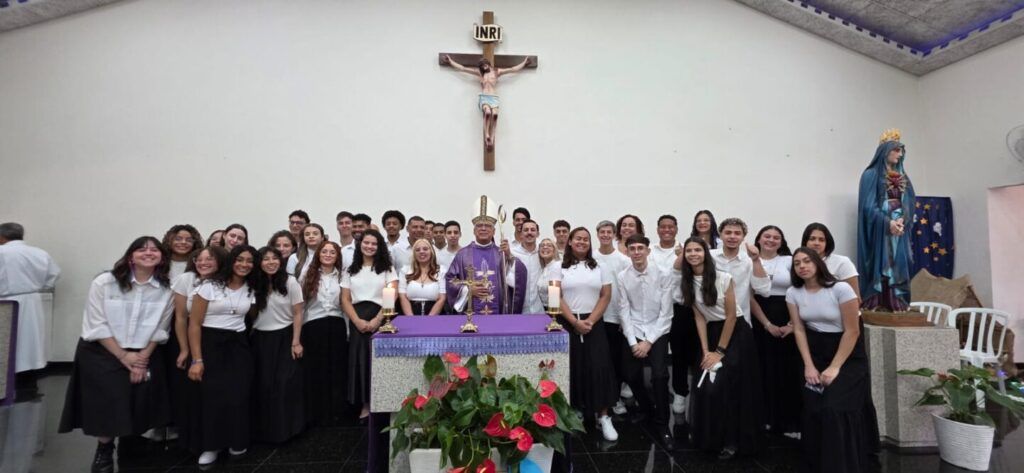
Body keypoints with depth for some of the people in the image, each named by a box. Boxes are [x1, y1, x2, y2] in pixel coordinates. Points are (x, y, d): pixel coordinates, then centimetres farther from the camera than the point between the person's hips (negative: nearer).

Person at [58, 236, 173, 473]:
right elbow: (96, 325, -11)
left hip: (144, 356, 2)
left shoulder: (166, 289, -5)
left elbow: (160, 329, -1)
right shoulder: (104, 282, -11)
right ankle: (104, 451, 23)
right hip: (102, 354, -2)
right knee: (107, 405, -1)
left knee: (138, 405, 3)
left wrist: (143, 357, -8)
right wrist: (123, 356, -12)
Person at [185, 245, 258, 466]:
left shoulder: (251, 290, 6)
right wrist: (197, 359, -14)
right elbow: (194, 324, -9)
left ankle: (236, 442, 19)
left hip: (238, 346, 3)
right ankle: (210, 446, 17)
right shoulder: (210, 286, -8)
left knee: (238, 395, -1)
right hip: (210, 344, -3)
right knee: (211, 396, -1)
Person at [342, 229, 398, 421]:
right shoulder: (350, 270, 13)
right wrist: (358, 321, -9)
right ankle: (365, 404, 9)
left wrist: (377, 320, -14)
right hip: (358, 321, 2)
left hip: (380, 318, -2)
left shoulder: (387, 268, 7)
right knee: (360, 359, -1)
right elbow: (345, 300, 7)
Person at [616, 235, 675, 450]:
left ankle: (662, 425, 4)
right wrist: (632, 342, -9)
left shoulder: (664, 274, -12)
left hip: (658, 331, -2)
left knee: (659, 376, -18)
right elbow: (624, 311, -3)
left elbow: (665, 312, -10)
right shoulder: (622, 276, -6)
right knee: (631, 376, 1)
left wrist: (649, 341, -13)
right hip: (633, 332, 2)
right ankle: (648, 410, 33)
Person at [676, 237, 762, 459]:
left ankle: (731, 441, 11)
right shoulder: (686, 282, 0)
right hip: (712, 334, 5)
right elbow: (699, 317, 1)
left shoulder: (723, 278, -15)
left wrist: (719, 351, -11)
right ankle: (707, 437, 20)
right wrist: (705, 351, -6)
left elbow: (731, 316, -12)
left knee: (723, 388, -8)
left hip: (736, 334, -4)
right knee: (704, 387, 0)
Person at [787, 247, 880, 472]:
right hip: (816, 352, 4)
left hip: (848, 354, -3)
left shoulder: (841, 289, -16)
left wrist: (834, 367, -17)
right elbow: (799, 330, -1)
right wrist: (809, 365, -9)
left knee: (835, 409, -14)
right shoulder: (793, 293, -3)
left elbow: (852, 331, -14)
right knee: (813, 409, -3)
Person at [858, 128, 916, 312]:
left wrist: (902, 220, -10)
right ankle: (875, 304, -3)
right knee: (879, 266, -7)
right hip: (879, 230, -6)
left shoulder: (902, 177, 16)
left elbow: (909, 203, 10)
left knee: (898, 266, 4)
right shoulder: (871, 174, -3)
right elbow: (868, 205, -11)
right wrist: (888, 222, -20)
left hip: (899, 229, 6)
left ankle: (897, 303, 8)